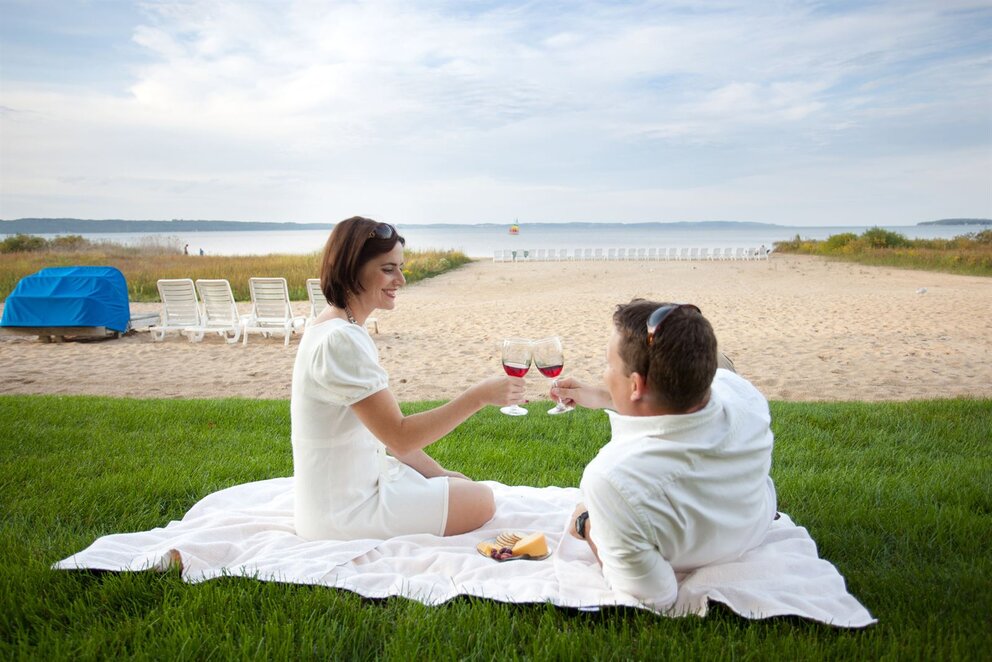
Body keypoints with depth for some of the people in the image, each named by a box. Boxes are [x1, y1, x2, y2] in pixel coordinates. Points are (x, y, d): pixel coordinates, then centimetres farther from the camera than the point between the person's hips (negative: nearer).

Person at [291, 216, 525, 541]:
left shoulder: (344, 328, 6)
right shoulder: (340, 340, -26)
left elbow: (384, 424, 9)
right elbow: (400, 436, -27)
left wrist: (437, 472, 5)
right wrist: (479, 396, -27)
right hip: (342, 511, -10)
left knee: (462, 484, 17)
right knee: (481, 501, -2)